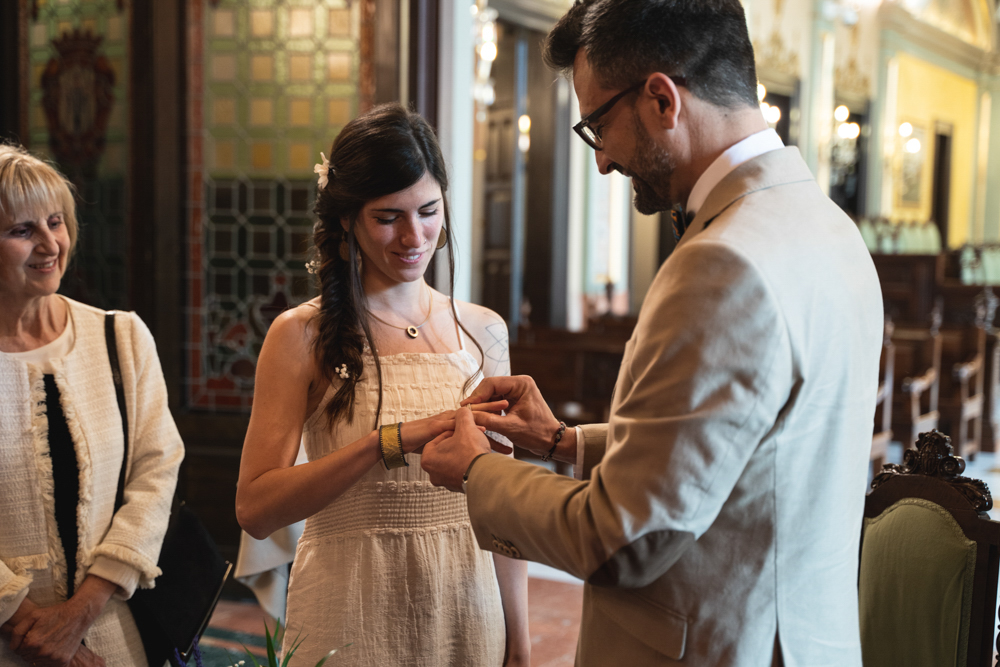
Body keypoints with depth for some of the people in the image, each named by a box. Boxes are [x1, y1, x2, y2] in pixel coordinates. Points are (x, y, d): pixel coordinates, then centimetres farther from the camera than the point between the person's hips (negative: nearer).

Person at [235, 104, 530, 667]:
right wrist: (392, 441, -24)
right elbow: (256, 509, -15)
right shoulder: (302, 336, -6)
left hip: (466, 614, 3)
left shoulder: (482, 331, 4)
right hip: (352, 619, -3)